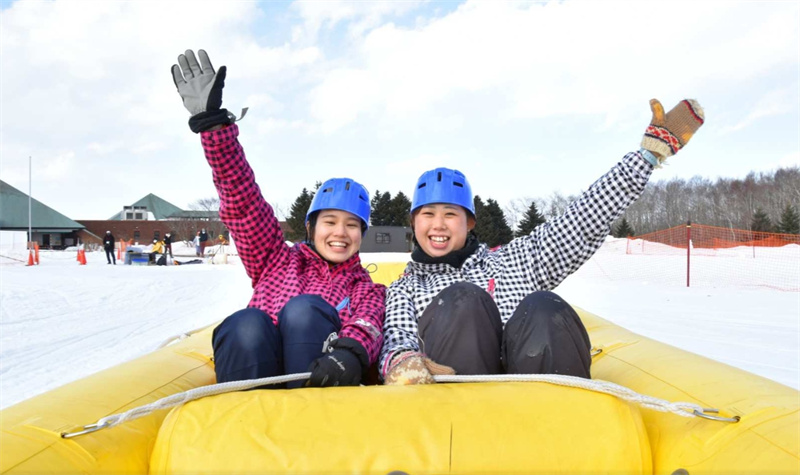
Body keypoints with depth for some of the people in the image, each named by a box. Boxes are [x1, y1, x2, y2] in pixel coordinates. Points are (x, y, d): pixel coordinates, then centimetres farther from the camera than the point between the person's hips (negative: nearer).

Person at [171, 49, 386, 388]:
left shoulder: (366, 289, 21)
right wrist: (211, 124, 4)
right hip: (256, 369, 1)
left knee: (304, 308, -27)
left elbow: (367, 327, -2)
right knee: (246, 324, -29)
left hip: (315, 387, -1)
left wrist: (351, 352, -28)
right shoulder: (278, 261, 24)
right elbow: (243, 200, 13)